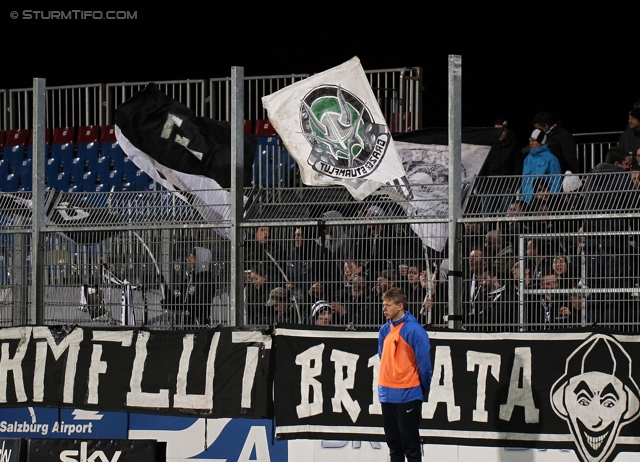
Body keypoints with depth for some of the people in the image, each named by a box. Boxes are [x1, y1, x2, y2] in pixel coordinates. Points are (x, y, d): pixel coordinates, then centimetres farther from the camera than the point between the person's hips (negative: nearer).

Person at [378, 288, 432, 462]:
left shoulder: (414, 330, -14)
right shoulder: (385, 330, 8)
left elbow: (424, 363, -11)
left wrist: (423, 388, -2)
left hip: (407, 395, -7)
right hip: (387, 394, 7)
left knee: (410, 446, -3)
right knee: (394, 445, 13)